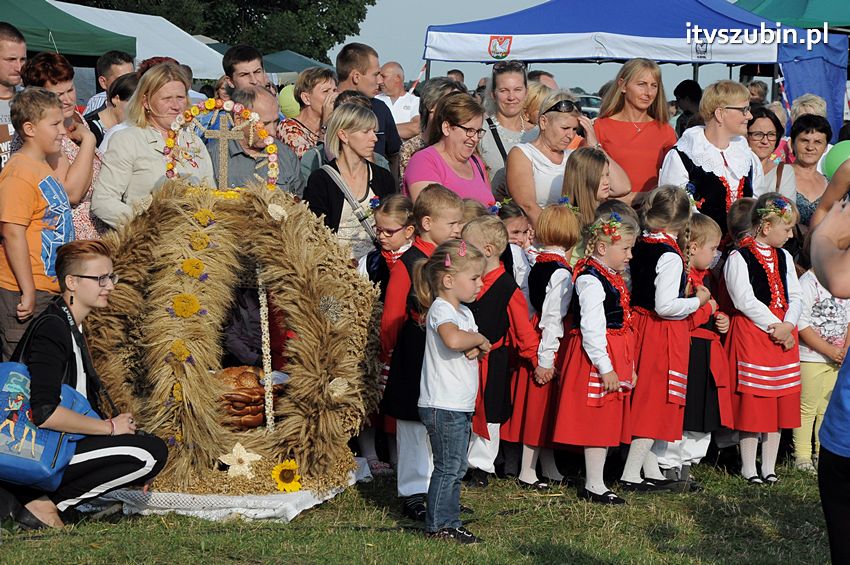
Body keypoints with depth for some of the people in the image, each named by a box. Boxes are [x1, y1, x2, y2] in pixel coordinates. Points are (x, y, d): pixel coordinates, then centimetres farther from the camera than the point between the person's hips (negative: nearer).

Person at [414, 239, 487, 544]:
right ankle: (438, 526, 3)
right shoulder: (440, 310, -16)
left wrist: (477, 348, -2)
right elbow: (454, 339, -37)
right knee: (448, 467, -4)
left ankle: (449, 521, 22)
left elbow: (471, 347, 22)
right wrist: (480, 339, -18)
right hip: (443, 406, -10)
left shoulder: (463, 311, 15)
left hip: (460, 405, 10)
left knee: (456, 467, 14)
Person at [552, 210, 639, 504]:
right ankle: (594, 486, 3)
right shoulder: (591, 280, -18)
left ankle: (595, 482, 22)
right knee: (598, 420, -4)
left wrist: (627, 367, 22)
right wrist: (605, 367, -23)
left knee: (607, 421, 14)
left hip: (613, 358, 10)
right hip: (598, 357, -10)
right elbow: (591, 328, -23)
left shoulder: (610, 277, 14)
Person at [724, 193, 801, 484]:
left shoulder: (784, 257, 14)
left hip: (783, 333, 7)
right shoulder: (739, 258, -9)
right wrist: (774, 326, -16)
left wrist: (788, 325, -7)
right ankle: (748, 467, 7)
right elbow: (745, 300, -16)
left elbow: (794, 297, 10)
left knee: (779, 402, 8)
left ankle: (769, 466, 17)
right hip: (752, 332, -7)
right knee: (752, 402, -3)